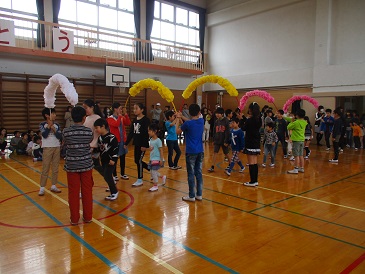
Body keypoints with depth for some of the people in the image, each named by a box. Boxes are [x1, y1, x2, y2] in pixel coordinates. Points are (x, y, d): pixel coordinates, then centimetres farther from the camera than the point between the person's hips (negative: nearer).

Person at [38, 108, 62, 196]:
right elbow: (44, 135, -16)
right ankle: (42, 188, 5)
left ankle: (53, 186, 17)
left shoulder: (57, 125, 5)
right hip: (47, 148, -4)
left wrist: (53, 129, -13)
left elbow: (60, 136, -2)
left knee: (55, 168, 8)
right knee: (45, 168, -2)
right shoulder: (42, 124, -4)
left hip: (57, 147, 4)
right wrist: (49, 126, -16)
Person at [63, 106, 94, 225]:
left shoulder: (66, 131, -8)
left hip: (71, 165, 0)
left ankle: (74, 218, 17)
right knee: (87, 191, 10)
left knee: (73, 192, 8)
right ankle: (87, 217, 20)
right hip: (86, 165, 0)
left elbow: (65, 144, 6)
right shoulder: (89, 131, -8)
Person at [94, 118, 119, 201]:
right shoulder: (100, 138, 7)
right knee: (105, 175, 15)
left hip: (110, 160, -8)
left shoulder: (111, 137, -17)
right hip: (103, 160, 8)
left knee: (107, 176, -6)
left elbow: (116, 148, -19)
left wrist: (113, 159, -21)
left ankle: (114, 192, 9)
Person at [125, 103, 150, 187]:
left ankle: (140, 180, 14)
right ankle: (151, 169, 26)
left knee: (139, 160, -3)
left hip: (142, 144, -8)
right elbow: (131, 132, 12)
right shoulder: (134, 120, 10)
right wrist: (126, 143, 9)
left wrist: (144, 145, -22)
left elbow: (146, 133, -17)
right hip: (136, 143, 8)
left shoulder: (145, 120, -12)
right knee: (137, 161, 11)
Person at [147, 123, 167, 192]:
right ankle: (163, 177, 36)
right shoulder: (151, 140, 8)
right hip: (152, 159, 8)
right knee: (153, 172, 13)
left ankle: (155, 186, 8)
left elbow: (161, 151, -16)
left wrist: (161, 160, -17)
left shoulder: (158, 140, -15)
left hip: (157, 159, -8)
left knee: (154, 172, -7)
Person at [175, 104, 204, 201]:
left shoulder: (187, 123, -14)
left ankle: (192, 196, 10)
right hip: (200, 151, 5)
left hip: (191, 152, -5)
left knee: (191, 174, 3)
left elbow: (177, 132, 1)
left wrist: (178, 119, 11)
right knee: (199, 173, 12)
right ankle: (199, 194, 19)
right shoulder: (201, 121, 1)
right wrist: (181, 117, 20)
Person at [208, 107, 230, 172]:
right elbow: (214, 131, 10)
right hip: (217, 140, 4)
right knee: (215, 153, -1)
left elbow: (227, 132, -13)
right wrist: (214, 139, 5)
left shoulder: (226, 121, -11)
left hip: (224, 141, -4)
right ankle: (212, 167, 1)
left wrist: (226, 141, -15)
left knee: (226, 154, 10)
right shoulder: (216, 121, 4)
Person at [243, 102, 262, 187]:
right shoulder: (259, 120, 5)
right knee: (255, 163, 13)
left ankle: (252, 181, 3)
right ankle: (255, 181, 19)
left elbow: (244, 128, -3)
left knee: (251, 163, -1)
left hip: (250, 144, -7)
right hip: (256, 144, 7)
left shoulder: (249, 120, -16)